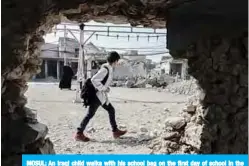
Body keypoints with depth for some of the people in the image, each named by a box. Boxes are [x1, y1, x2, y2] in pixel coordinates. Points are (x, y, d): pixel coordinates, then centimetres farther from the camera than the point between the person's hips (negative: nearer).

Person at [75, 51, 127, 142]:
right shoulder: (105, 69, -20)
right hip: (98, 95, -10)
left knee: (111, 110, 14)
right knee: (90, 114, -4)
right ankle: (79, 133, 6)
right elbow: (94, 80, -25)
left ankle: (115, 131, 24)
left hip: (102, 96, 10)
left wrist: (106, 88, 8)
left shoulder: (109, 69, 10)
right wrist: (103, 89, -19)